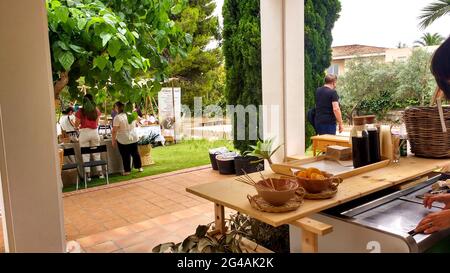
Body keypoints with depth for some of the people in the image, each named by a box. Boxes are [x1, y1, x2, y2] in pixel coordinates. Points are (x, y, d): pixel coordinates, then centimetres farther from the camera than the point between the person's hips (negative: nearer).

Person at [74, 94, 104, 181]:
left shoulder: (80, 111, -5)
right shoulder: (96, 110, 3)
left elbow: (76, 124, -2)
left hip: (84, 133, -2)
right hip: (94, 132, 2)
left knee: (85, 154, 4)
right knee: (96, 153, 11)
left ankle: (88, 174, 5)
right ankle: (100, 173, 13)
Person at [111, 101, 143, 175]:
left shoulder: (117, 117, -16)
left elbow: (114, 131, -16)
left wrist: (113, 140, -6)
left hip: (123, 140, -5)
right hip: (134, 138, 5)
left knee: (125, 156, 6)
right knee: (135, 153, 17)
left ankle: (127, 170, 13)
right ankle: (139, 167, 26)